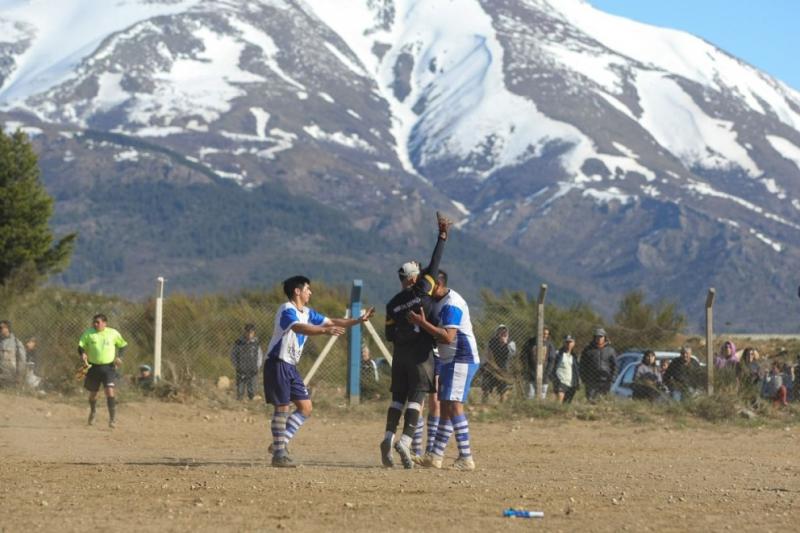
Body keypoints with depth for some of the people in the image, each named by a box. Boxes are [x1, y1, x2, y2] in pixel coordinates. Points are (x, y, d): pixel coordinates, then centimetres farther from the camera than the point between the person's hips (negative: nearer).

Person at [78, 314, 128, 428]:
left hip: (109, 367, -2)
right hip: (93, 366, 2)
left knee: (110, 391, -18)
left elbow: (122, 345, 11)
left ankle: (113, 418, -13)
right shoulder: (88, 333, 1)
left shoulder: (113, 333, 0)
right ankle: (93, 412, 42)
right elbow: (81, 346, 0)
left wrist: (119, 357, -5)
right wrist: (82, 354, -23)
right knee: (93, 393, 14)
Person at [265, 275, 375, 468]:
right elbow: (300, 328, -35)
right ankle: (279, 454, -3)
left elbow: (331, 322, 19)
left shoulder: (307, 313, 14)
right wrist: (325, 331, -49)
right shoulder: (287, 311, -15)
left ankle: (280, 444, 9)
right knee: (282, 408, -7)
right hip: (278, 363, -9)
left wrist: (358, 320, 11)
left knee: (305, 407, 5)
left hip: (291, 366, 9)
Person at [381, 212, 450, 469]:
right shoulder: (423, 290, -5)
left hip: (400, 353, 4)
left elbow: (389, 334, 6)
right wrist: (442, 235, 2)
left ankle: (388, 438, -5)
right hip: (421, 353, -4)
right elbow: (435, 263, -2)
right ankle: (405, 440, -21)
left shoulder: (392, 304, 5)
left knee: (398, 397, 9)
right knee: (416, 397, -6)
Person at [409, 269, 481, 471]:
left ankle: (466, 457, -17)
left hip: (462, 360, -10)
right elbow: (436, 331, 19)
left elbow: (448, 337, -27)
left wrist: (423, 323, -26)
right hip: (450, 361, 10)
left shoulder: (451, 304, -18)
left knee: (454, 405, -15)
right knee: (445, 407, 12)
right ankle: (436, 456, 17)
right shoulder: (438, 303, 14)